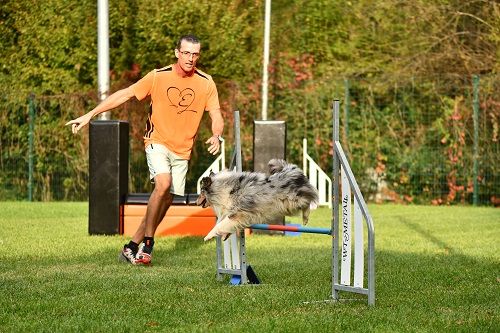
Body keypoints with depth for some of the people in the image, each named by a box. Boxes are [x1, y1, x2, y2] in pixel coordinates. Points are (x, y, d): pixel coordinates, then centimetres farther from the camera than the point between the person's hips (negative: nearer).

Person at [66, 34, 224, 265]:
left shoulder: (206, 83, -3)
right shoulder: (158, 77, -8)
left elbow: (216, 117, -3)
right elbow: (124, 94, -4)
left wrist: (216, 136, -27)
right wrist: (90, 115, -8)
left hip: (182, 150, 3)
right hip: (158, 141, -3)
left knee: (165, 201, 2)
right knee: (163, 183, -27)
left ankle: (133, 246, 14)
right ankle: (147, 243, -17)